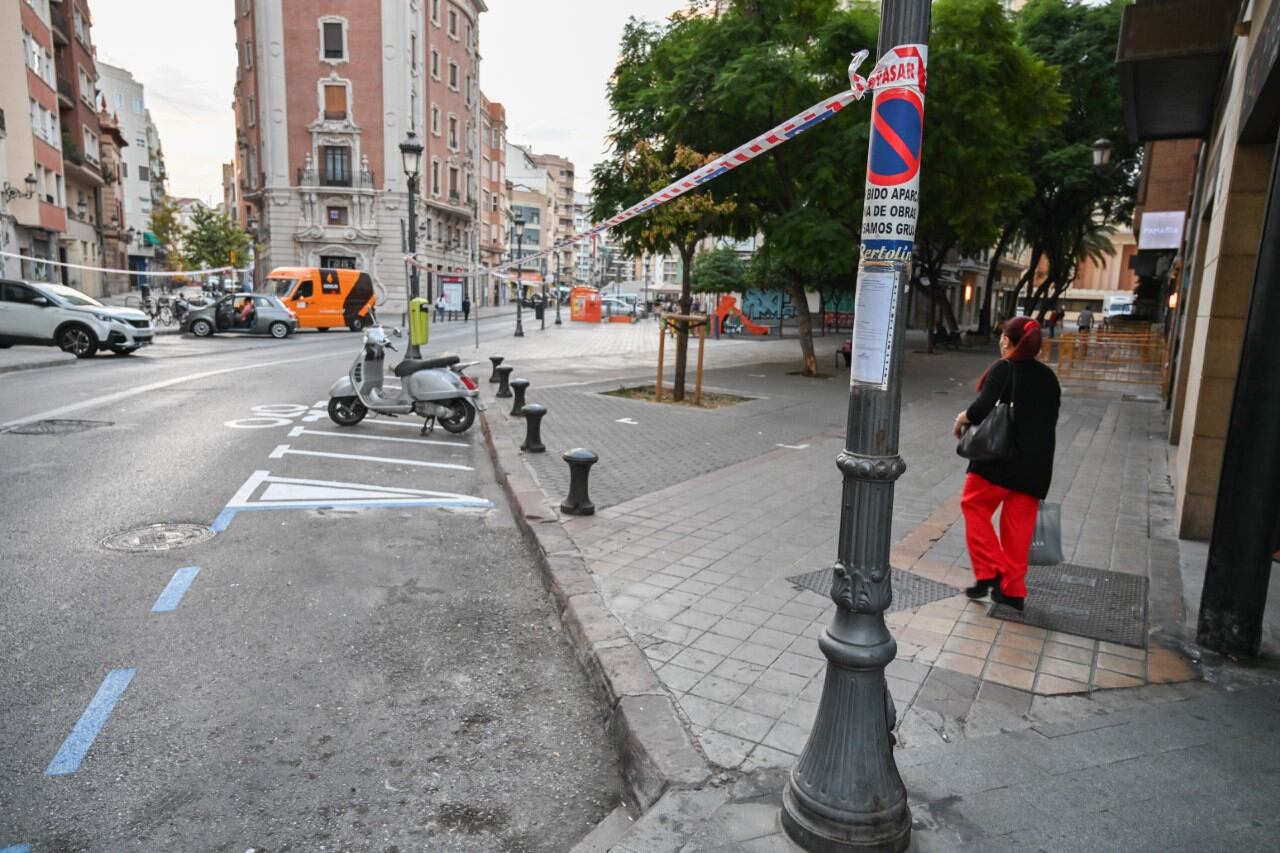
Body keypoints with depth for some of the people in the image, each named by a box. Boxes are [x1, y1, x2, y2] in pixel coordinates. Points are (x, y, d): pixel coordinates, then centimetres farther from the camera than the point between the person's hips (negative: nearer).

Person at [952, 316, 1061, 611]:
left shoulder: (1003, 369, -9)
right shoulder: (1048, 376, 12)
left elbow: (982, 407, -21)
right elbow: (1050, 419, 14)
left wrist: (961, 420, -5)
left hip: (1001, 456, -6)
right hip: (1037, 462, 6)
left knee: (975, 505, 11)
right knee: (1019, 524, 10)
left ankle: (989, 572, 4)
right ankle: (1013, 589, 15)